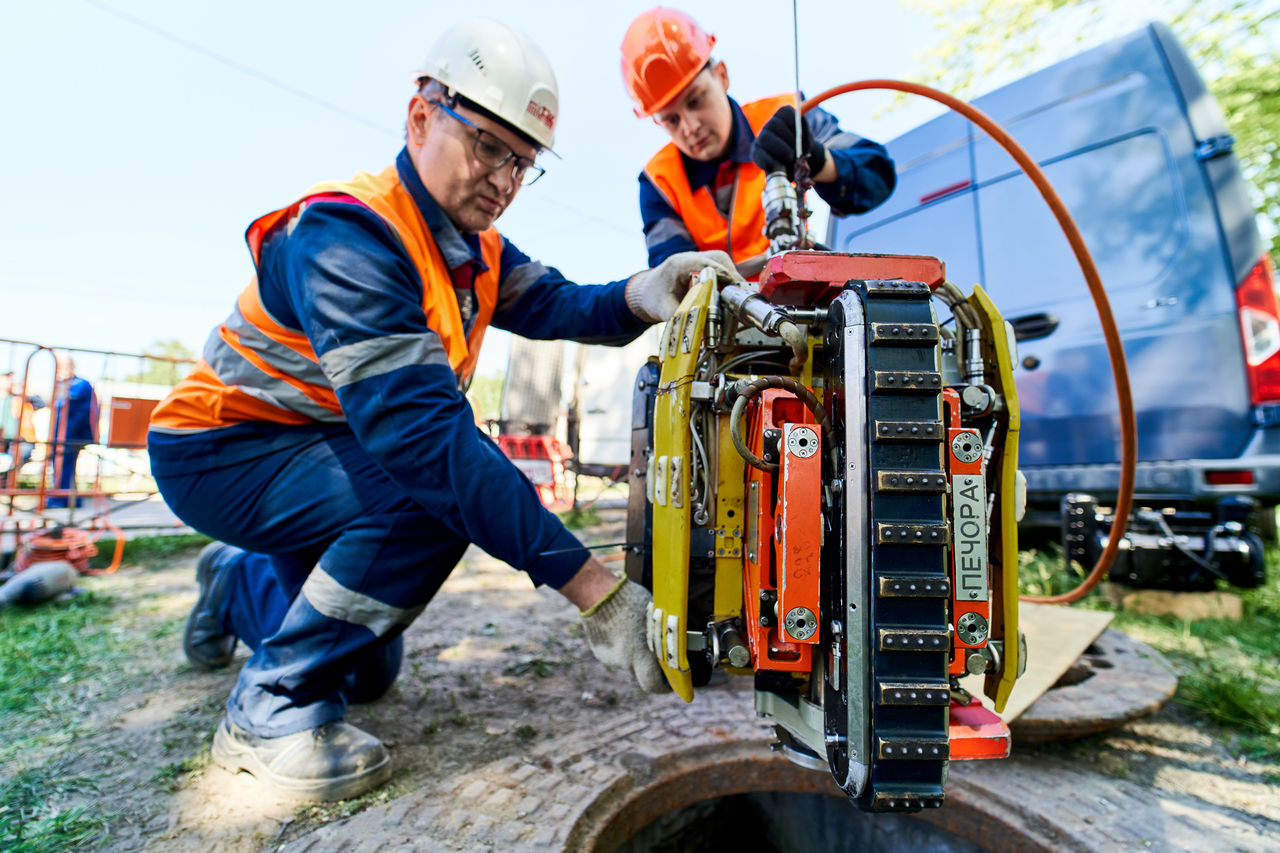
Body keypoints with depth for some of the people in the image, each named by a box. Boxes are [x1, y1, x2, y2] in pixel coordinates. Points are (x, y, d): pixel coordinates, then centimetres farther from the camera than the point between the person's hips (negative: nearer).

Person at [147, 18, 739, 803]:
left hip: (329, 448, 7)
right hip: (224, 450, -7)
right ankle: (270, 707, -12)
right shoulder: (348, 233, -30)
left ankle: (239, 579, 43)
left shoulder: (475, 249, -1)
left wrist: (642, 296, -38)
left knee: (367, 674, 18)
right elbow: (420, 427, -41)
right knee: (434, 489, -34)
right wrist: (595, 591, -45)